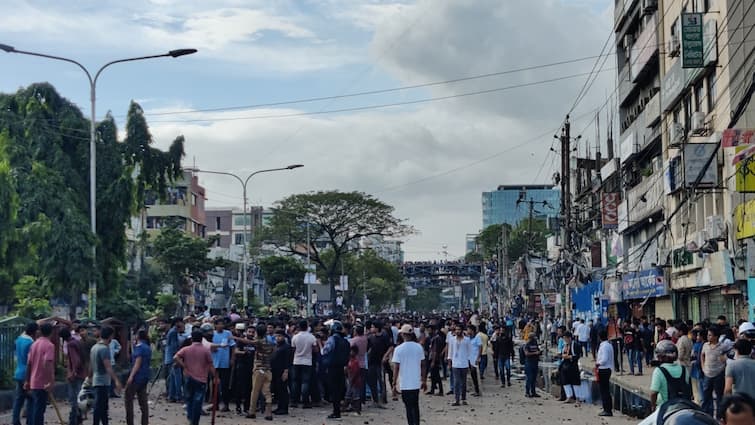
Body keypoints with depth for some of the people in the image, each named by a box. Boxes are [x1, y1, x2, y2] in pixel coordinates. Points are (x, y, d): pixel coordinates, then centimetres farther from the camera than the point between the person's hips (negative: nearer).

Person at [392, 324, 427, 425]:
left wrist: (394, 381, -1)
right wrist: (424, 381, 14)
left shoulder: (399, 349, -11)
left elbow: (396, 367, -11)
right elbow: (423, 365, 5)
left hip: (405, 384, -3)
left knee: (409, 407, 3)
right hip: (416, 383, 4)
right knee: (415, 406, 18)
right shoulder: (419, 347, 0)